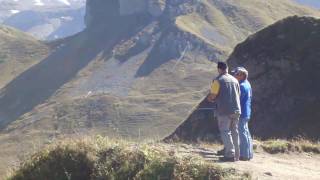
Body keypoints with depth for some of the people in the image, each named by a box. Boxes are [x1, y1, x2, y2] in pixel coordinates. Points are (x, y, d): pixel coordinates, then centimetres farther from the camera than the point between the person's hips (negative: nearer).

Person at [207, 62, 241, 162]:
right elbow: (238, 94, 14)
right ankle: (236, 155, 15)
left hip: (224, 110, -6)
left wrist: (210, 98, 11)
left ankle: (230, 155, -7)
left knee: (225, 132, -1)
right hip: (236, 110, 6)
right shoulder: (234, 80, 10)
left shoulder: (218, 80, -8)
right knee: (234, 132, 12)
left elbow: (212, 96, -11)